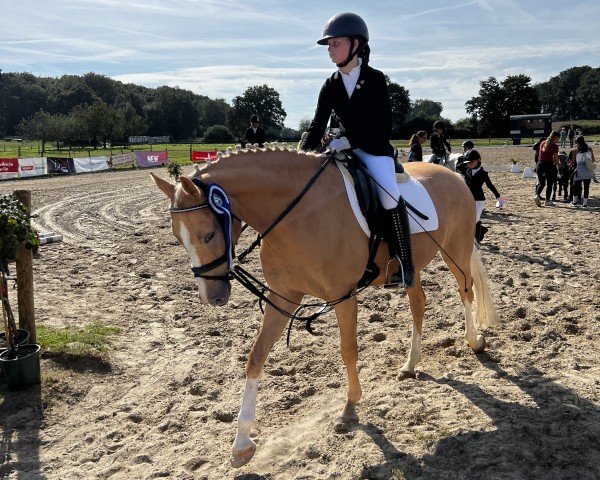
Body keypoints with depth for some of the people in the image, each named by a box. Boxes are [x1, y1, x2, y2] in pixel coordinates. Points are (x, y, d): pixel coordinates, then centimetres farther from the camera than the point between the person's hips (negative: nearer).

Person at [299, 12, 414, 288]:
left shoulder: (375, 79, -9)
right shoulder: (331, 86, 4)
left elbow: (383, 127, -14)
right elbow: (317, 126, 1)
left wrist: (348, 141, -25)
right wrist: (302, 155, -16)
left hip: (375, 149, -6)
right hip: (345, 150, 6)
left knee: (389, 195, -30)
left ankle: (404, 264, -17)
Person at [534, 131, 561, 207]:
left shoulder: (543, 143, 9)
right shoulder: (554, 146, -8)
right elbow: (556, 159, -6)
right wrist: (558, 165, 13)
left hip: (540, 164, 5)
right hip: (549, 165, -5)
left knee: (541, 183, 13)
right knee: (549, 184, 8)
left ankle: (537, 195, -13)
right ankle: (548, 201, 12)